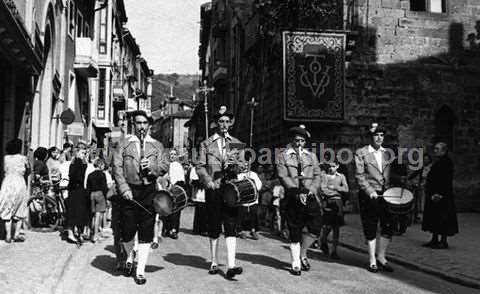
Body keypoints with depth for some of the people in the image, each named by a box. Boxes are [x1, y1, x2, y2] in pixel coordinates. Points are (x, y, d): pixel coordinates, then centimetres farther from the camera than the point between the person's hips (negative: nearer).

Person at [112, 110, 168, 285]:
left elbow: (165, 167, 8)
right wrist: (124, 188, -11)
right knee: (127, 230, 1)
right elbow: (117, 167, 1)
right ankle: (129, 258, 31)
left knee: (146, 232, -1)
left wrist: (152, 167, -13)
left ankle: (141, 270, 7)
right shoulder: (124, 143, 10)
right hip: (129, 191, -1)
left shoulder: (157, 146, 15)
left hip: (149, 191, 1)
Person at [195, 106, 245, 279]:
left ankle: (231, 266, -16)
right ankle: (214, 263, 20)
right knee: (214, 228, 7)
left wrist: (233, 164, -11)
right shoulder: (206, 144, 9)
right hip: (213, 191, 0)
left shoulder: (236, 144, 14)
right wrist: (208, 182, -11)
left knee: (231, 227, -10)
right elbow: (200, 167, 4)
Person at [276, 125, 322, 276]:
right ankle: (296, 264, 11)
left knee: (315, 229, -4)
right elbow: (283, 176, -4)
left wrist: (311, 190, -8)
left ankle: (302, 254, 21)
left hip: (310, 197, 3)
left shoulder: (311, 156, 18)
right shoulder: (283, 156, 6)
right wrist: (297, 192, -15)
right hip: (293, 199, -3)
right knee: (295, 233, 0)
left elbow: (317, 176, 11)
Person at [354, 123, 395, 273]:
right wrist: (370, 191, -18)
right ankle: (372, 261, 14)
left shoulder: (387, 153, 13)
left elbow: (391, 174, 17)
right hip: (368, 196, -4)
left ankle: (381, 257, 18)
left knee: (388, 227, 1)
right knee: (370, 229, 2)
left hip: (386, 195, 4)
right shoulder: (361, 153, -2)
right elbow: (359, 176, -7)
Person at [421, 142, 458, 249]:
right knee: (434, 217, 13)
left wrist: (440, 194, -24)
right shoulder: (437, 162, 16)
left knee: (442, 219, -5)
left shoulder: (447, 162, -13)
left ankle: (443, 242, 1)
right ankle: (434, 240, 19)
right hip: (433, 195, 10)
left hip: (442, 197, -10)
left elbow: (446, 180, -20)